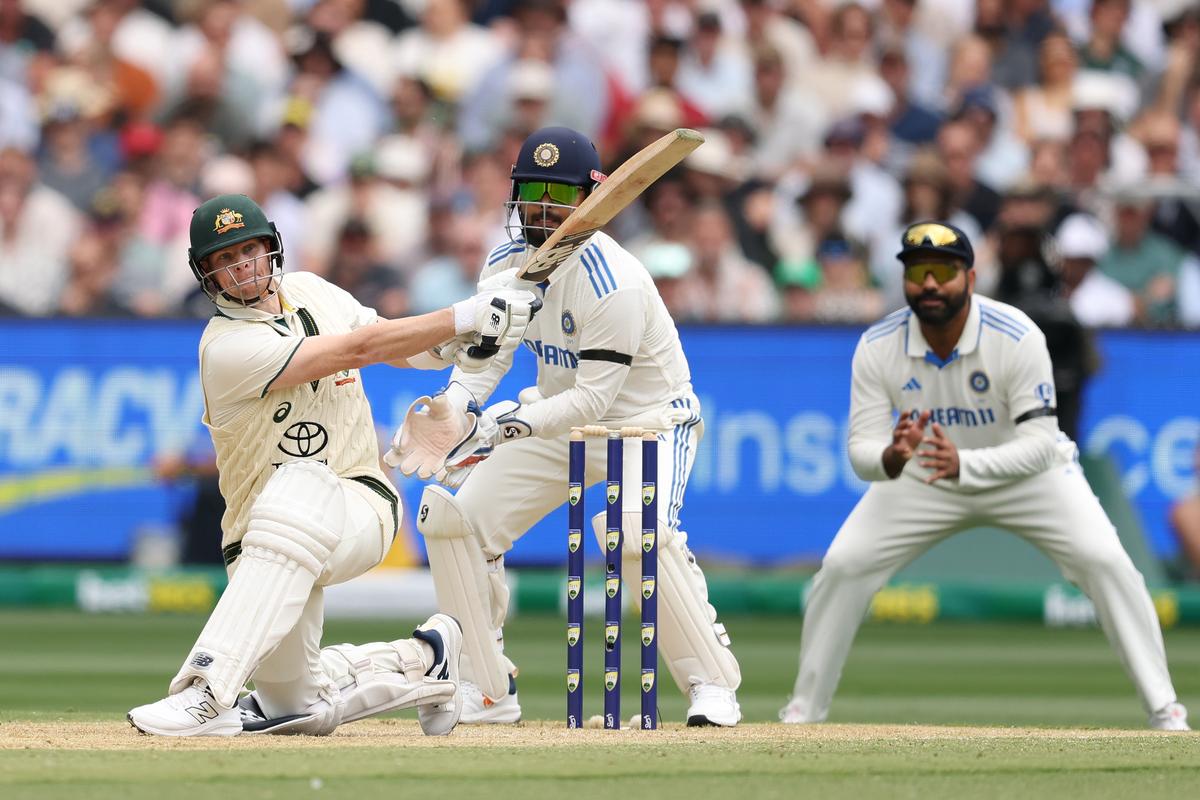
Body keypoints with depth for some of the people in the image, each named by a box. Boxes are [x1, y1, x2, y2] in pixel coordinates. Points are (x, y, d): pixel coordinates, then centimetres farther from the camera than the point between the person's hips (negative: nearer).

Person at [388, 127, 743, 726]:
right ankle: (488, 692, 8)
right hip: (559, 419, 8)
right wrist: (451, 409, -24)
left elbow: (593, 398, -29)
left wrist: (506, 425, -40)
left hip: (648, 419, -8)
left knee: (633, 528, -35)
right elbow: (485, 356, -2)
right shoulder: (507, 265, -5)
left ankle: (712, 683, -20)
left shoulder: (612, 282, -27)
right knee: (450, 514, -3)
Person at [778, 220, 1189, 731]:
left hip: (1024, 473, -2)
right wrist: (891, 457, -47)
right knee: (843, 565, -12)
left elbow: (1039, 444, -30)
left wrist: (963, 464, -47)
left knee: (1104, 560, -21)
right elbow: (861, 452, -21)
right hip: (922, 477, 2)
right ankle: (804, 710, 5)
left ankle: (1163, 709, -10)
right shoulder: (877, 348, -21)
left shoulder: (1017, 338, -29)